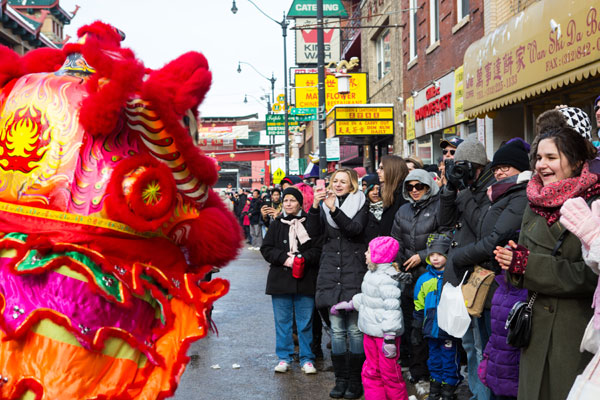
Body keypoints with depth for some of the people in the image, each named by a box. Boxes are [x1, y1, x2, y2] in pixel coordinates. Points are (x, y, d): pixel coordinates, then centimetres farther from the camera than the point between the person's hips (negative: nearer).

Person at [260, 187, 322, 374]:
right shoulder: (276, 224, 8)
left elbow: (318, 248, -3)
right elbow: (266, 248, 4)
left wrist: (304, 259, -19)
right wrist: (284, 258, -12)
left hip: (305, 281, -2)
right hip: (280, 280, 2)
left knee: (305, 321, 3)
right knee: (282, 320, 8)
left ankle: (307, 359, 14)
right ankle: (284, 357, 19)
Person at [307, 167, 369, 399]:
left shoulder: (360, 204, 5)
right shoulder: (324, 204, 12)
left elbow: (355, 228, -12)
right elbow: (313, 232, -1)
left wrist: (334, 209, -21)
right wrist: (315, 205, -13)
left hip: (354, 271, -3)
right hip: (331, 271, 3)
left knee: (355, 329, -1)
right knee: (337, 330, 6)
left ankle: (355, 381, 8)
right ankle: (341, 380, 14)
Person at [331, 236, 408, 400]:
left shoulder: (387, 279, -21)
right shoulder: (371, 274, 10)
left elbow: (392, 309, -24)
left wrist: (389, 337, -26)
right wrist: (349, 304, 30)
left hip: (385, 333, -10)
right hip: (370, 332, 10)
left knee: (390, 373, 1)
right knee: (371, 372, 15)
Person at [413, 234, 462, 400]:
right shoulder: (424, 280, 5)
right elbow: (419, 307, 11)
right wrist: (417, 328, 11)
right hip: (431, 328, 4)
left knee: (449, 359, 5)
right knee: (434, 358, 14)